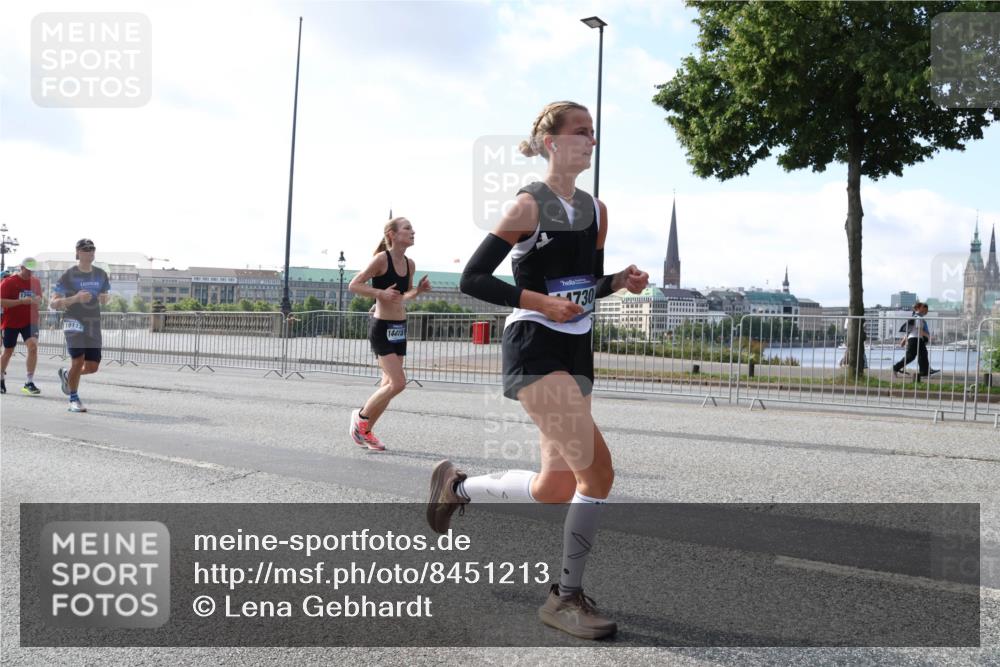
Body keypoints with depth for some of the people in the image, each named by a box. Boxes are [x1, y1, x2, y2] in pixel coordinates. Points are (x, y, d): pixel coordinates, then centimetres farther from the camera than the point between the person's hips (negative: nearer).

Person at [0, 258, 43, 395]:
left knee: (33, 346, -18)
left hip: (30, 322, 2)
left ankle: (29, 383, -15)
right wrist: (21, 301, -24)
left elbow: (39, 298, 19)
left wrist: (37, 300, -6)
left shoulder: (36, 282, 5)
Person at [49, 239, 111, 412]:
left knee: (92, 367, 2)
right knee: (78, 361, -15)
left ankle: (66, 374, 35)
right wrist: (75, 298, -22)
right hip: (74, 322, -5)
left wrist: (105, 297, -2)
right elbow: (53, 304, -7)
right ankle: (74, 400, 4)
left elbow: (105, 298, 23)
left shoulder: (100, 274, 9)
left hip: (94, 324, 5)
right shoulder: (69, 275, -5)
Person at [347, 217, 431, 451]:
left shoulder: (409, 264, 7)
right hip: (381, 327, -8)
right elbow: (354, 285, -12)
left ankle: (365, 431, 25)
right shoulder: (381, 258, -13)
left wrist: (418, 290, 1)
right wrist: (381, 293, -23)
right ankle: (361, 416, 8)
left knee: (389, 384, 11)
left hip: (399, 327, 8)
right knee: (398, 383, -13)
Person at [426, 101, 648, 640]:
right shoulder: (530, 203, -8)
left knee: (554, 490, 9)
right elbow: (471, 279, -9)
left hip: (576, 352, 8)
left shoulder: (596, 209, 12)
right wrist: (538, 301, -18)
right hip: (533, 349, -8)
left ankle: (456, 485, 34)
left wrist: (620, 281, 0)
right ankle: (566, 598, 1)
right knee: (599, 470, -17)